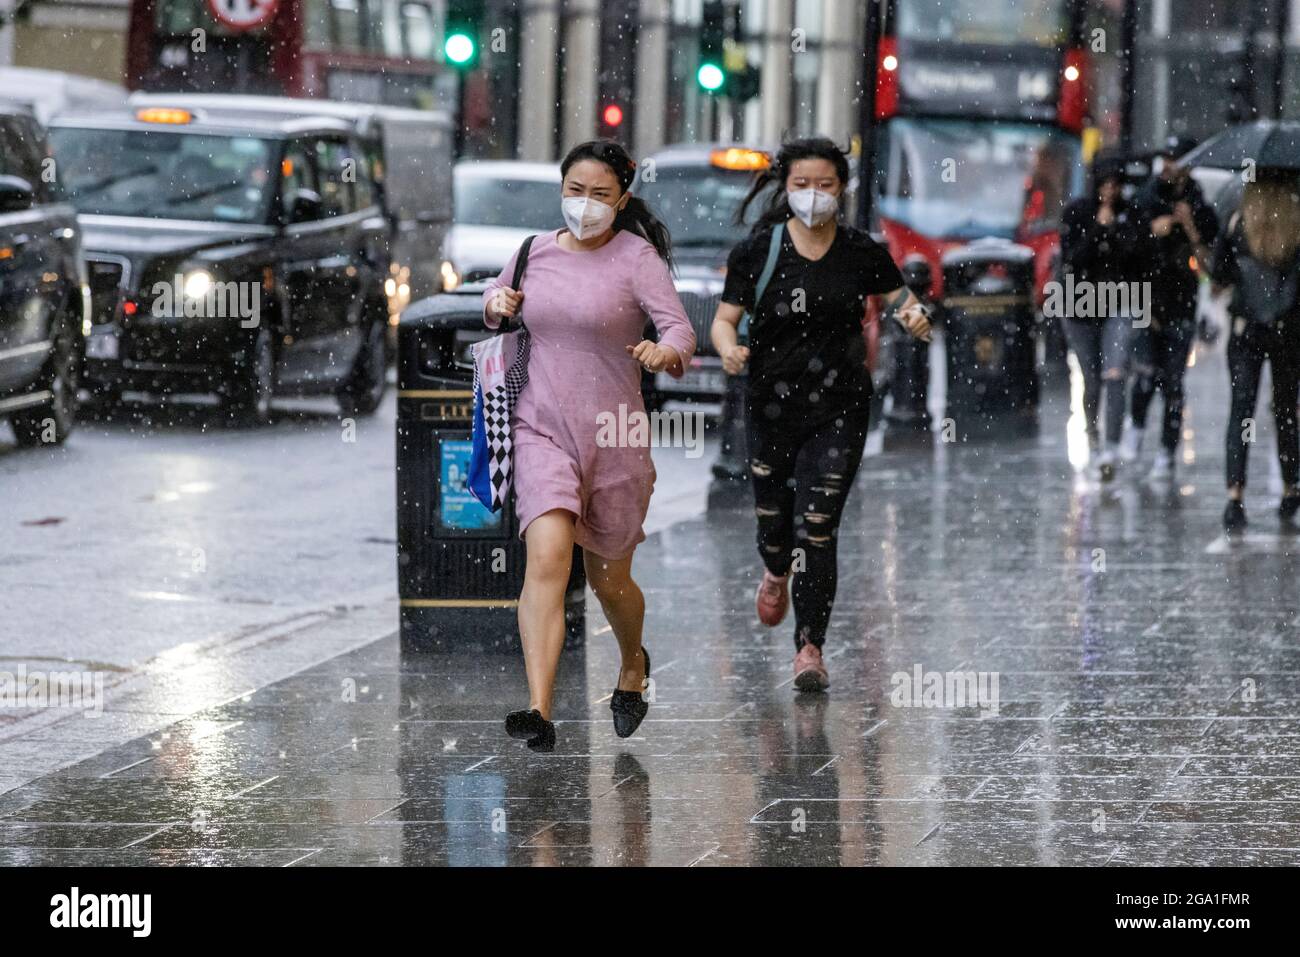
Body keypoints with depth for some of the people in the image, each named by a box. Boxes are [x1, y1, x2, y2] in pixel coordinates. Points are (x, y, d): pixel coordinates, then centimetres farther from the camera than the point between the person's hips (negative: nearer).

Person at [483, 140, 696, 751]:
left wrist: (665, 352, -39)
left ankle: (633, 666, 48)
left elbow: (680, 328, -17)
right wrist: (496, 303, 0)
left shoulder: (635, 255, -7)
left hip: (614, 436, -1)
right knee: (547, 557, -21)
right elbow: (496, 303, 24)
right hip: (542, 427, 1)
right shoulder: (535, 252, 5)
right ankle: (539, 713, -29)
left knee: (609, 580, 14)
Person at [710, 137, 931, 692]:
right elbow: (725, 318, -2)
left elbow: (900, 300, 9)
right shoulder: (757, 251, -4)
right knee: (773, 516, 13)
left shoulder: (861, 252, -1)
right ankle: (776, 573, 52)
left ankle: (809, 648, -3)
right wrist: (729, 348, -24)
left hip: (840, 410, -1)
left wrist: (913, 317, -15)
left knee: (817, 526, -10)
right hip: (772, 403, 1)